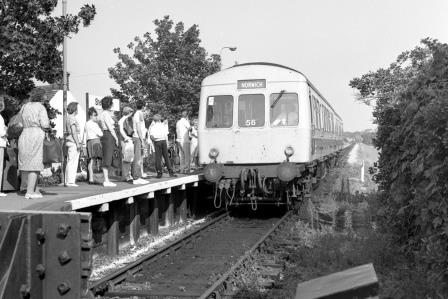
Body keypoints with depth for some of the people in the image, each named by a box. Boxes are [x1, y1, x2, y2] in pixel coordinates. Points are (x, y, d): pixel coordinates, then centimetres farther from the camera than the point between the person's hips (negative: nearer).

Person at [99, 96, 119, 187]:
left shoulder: (103, 114, 18)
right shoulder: (106, 114, -12)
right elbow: (110, 128, -14)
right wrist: (116, 138, -9)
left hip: (105, 135, 10)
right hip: (109, 136, -10)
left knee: (107, 159, 10)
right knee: (107, 159, -8)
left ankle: (106, 180, 13)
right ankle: (106, 181, -7)